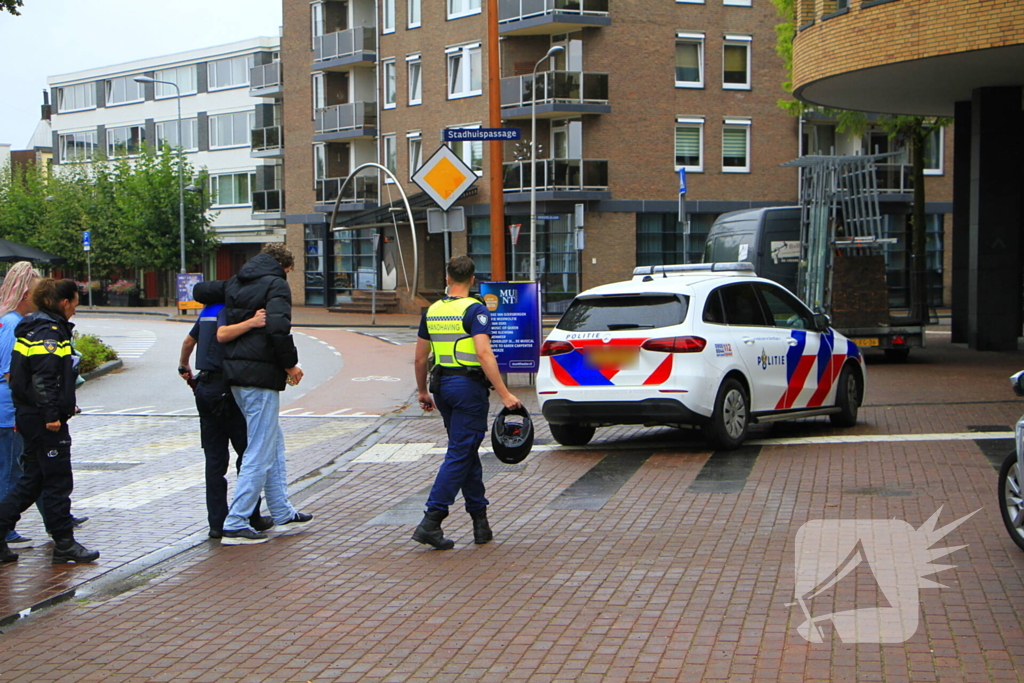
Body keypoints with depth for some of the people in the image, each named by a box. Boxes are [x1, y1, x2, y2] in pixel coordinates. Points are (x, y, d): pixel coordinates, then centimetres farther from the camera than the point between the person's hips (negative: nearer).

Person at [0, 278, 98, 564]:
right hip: (44, 420, -10)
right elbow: (43, 377, -23)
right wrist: (52, 414, -22)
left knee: (32, 479, 15)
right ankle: (64, 544, 5)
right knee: (58, 480, -2)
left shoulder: (33, 328, 16)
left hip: (29, 415, 10)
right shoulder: (50, 332, -15)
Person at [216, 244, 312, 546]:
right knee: (260, 453, -4)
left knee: (274, 443, 20)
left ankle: (283, 514, 26)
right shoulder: (276, 284, -9)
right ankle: (235, 525, -4)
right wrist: (290, 364, -10)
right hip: (261, 376, -9)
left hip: (235, 373, 9)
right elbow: (278, 328, -21)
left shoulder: (235, 283, 15)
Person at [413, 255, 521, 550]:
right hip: (469, 385, -6)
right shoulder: (474, 309, -10)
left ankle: (480, 521, 17)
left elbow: (420, 357, 14)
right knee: (460, 454, -4)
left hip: (442, 386, 7)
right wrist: (504, 394, -21)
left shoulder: (432, 311, 9)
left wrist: (423, 392, 26)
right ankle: (430, 522, -10)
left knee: (468, 451, 15)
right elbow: (484, 353, -21)